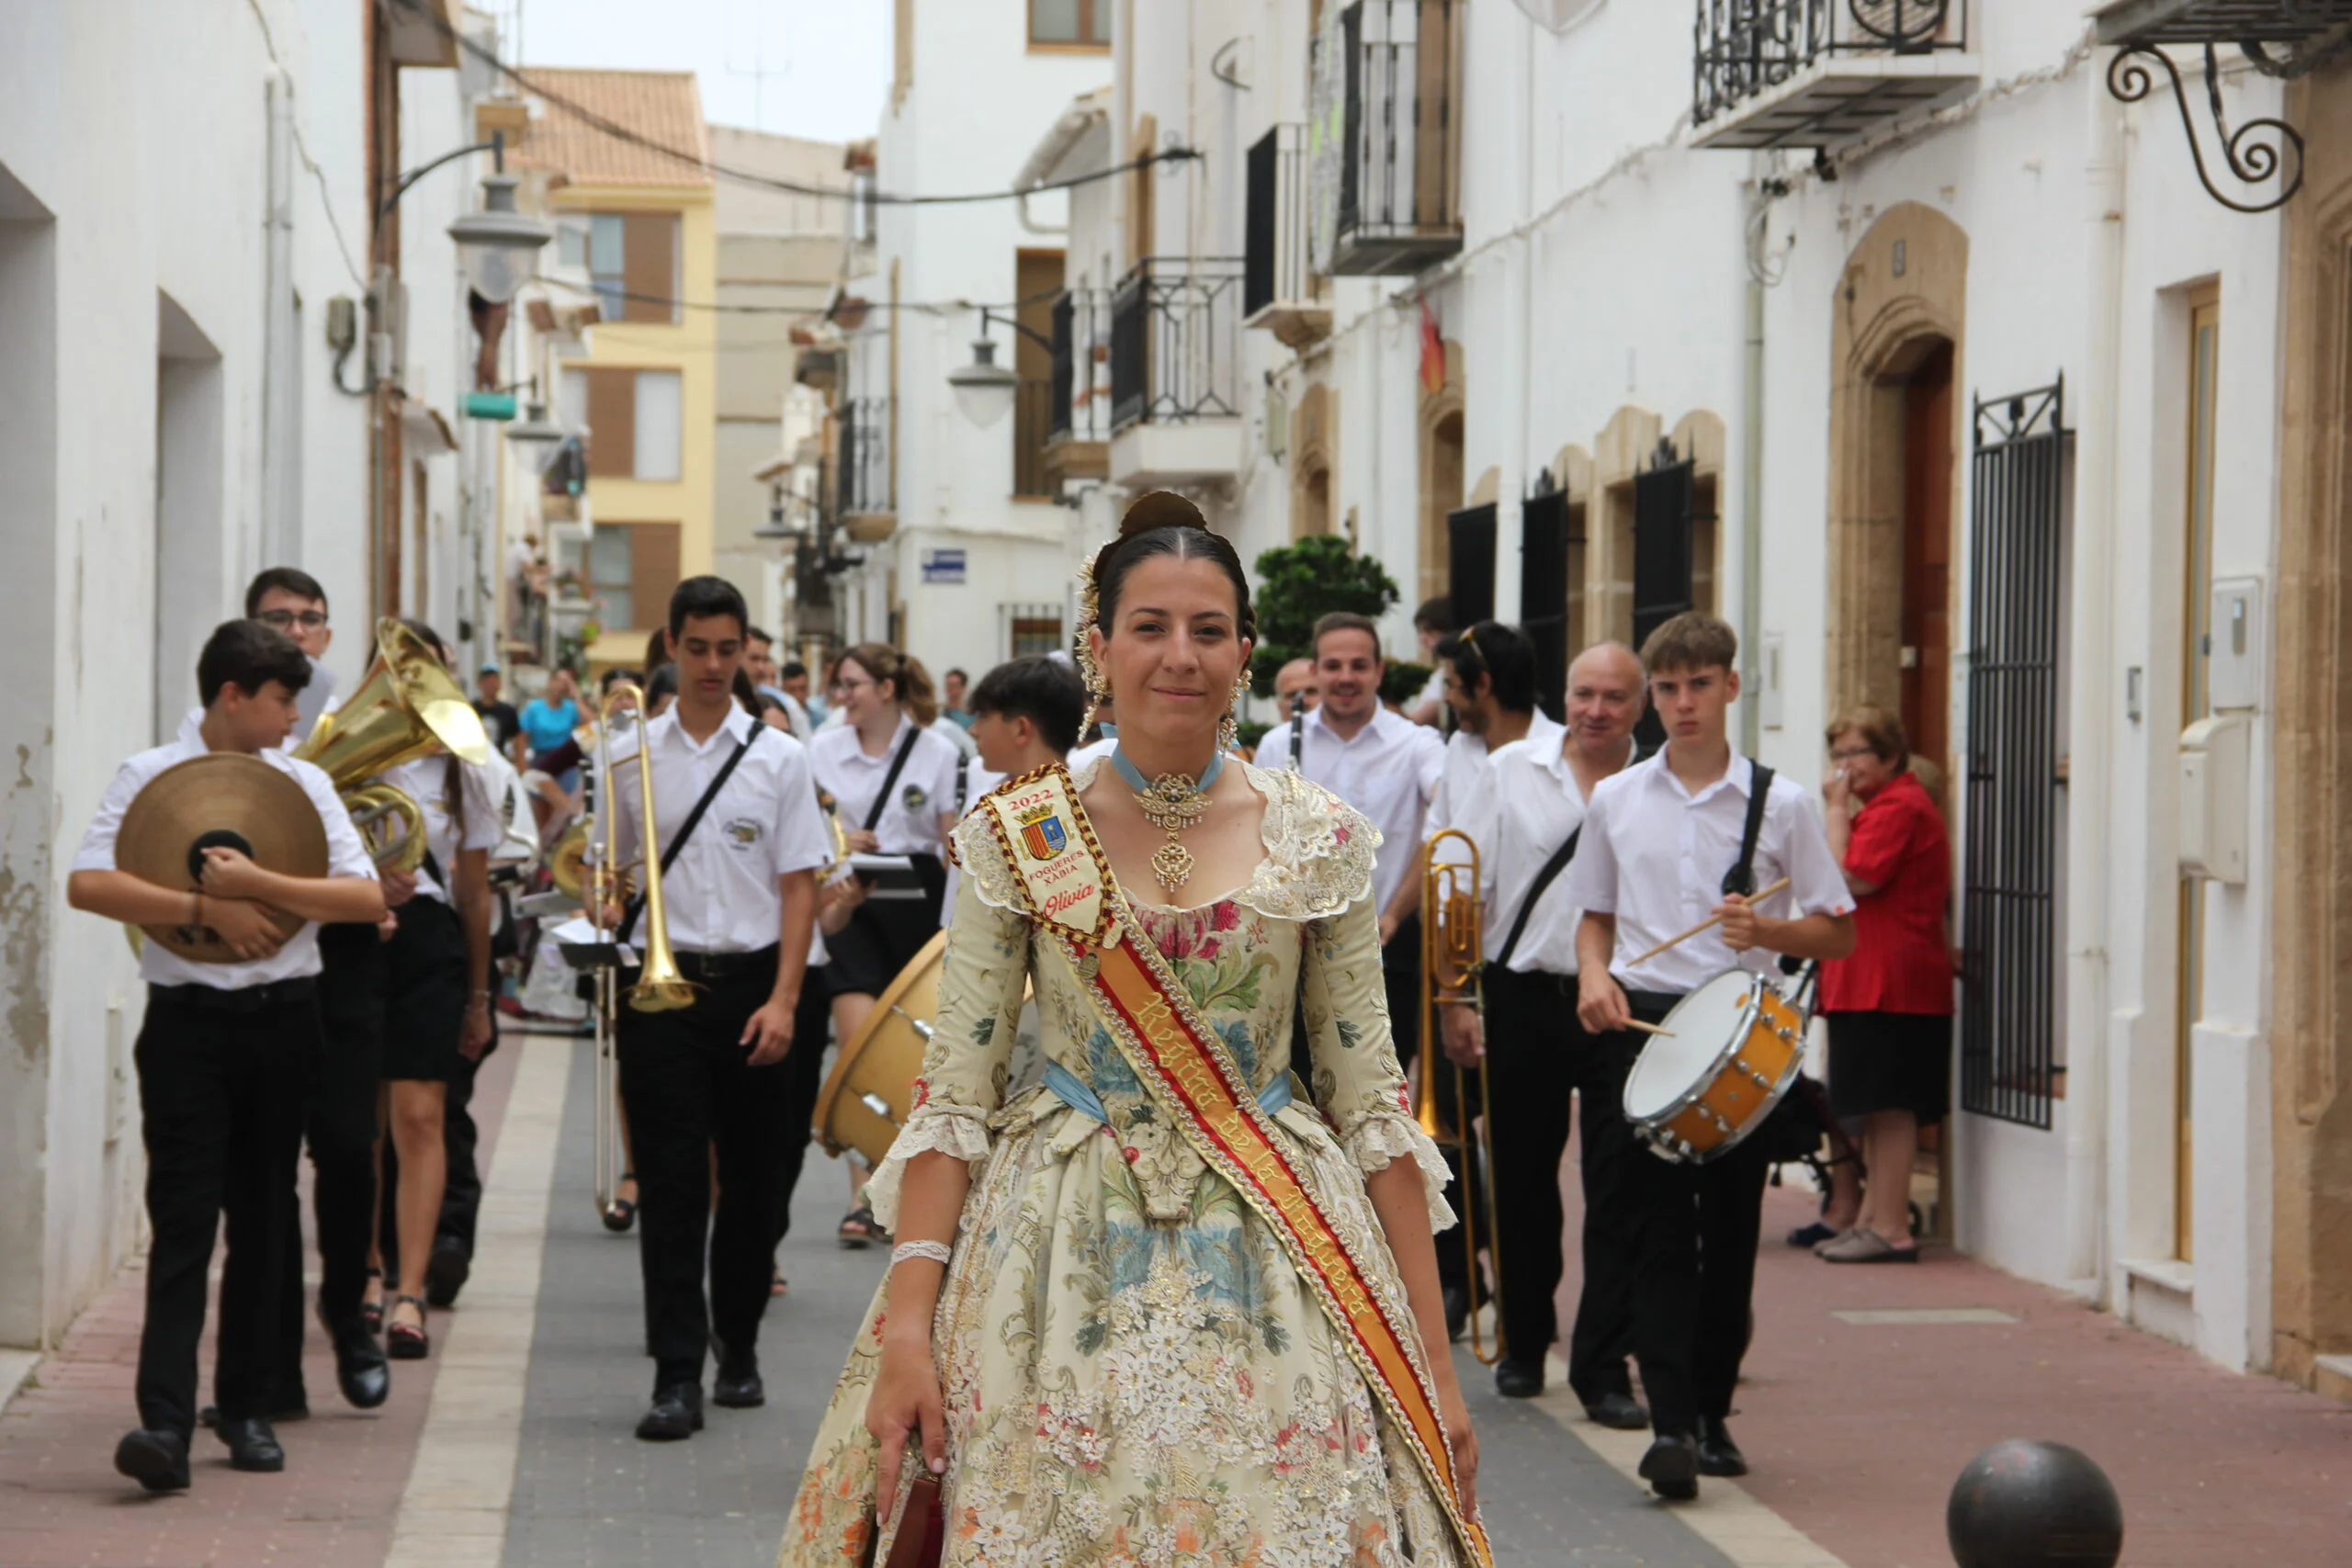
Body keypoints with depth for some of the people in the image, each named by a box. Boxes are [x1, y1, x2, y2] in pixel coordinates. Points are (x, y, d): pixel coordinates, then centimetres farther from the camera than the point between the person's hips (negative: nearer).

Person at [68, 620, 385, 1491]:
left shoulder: (304, 782, 8)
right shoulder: (149, 775, 0)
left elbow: (366, 897, -3)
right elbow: (87, 883, -13)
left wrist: (259, 884, -16)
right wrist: (207, 909, -18)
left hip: (283, 1018, 3)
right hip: (189, 1019, -3)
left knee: (263, 1217, 9)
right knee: (184, 1215, -10)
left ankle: (247, 1407, 19)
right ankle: (165, 1421, -17)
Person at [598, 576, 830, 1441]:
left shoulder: (778, 757, 3)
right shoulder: (632, 754, 6)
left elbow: (798, 886, 1)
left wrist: (783, 998, -8)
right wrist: (606, 910, -9)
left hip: (750, 981, 0)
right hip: (661, 983, 0)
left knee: (752, 1177, 8)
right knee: (670, 1182, -6)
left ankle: (739, 1345, 25)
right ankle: (677, 1374, -8)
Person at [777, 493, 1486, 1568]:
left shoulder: (1319, 840, 2)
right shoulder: (1016, 839, 0)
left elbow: (1370, 1103, 2)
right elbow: (952, 1096, -1)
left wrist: (1432, 1360, -1)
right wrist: (907, 1329, -11)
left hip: (1273, 1264, 1)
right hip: (1065, 1270, 0)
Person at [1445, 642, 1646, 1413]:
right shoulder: (1511, 771, 4)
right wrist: (1454, 999, 1)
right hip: (1524, 1001, 2)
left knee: (1619, 1191, -5)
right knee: (1521, 1182, 13)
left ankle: (1604, 1366, 1)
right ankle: (1524, 1342, 29)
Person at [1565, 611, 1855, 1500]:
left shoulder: (1780, 804, 4)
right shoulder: (1615, 801, 10)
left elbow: (1839, 933, 5)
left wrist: (1768, 930, -14)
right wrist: (1594, 974, -1)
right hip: (1642, 1025, 0)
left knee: (1731, 1230, 4)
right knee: (1657, 1229, -8)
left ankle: (1712, 1412, 18)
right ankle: (1670, 1424, -15)